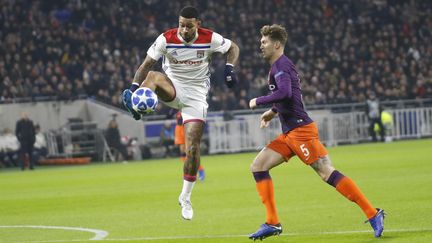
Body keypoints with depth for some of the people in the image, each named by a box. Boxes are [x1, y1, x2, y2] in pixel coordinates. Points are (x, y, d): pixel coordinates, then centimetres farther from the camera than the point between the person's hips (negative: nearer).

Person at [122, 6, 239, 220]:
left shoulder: (210, 39, -10)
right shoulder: (166, 39, -13)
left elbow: (233, 48, 7)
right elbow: (146, 65, -12)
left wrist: (229, 69, -12)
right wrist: (134, 87, -27)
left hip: (196, 96, 0)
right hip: (173, 88, 0)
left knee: (193, 148, -7)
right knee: (153, 76, -35)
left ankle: (185, 197, 10)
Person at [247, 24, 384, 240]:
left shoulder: (281, 65, -10)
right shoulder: (278, 66, 20)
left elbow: (284, 93, -28)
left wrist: (258, 101, -16)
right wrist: (272, 112, 22)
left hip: (301, 130, -10)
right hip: (289, 133, 10)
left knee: (327, 173, -16)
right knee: (257, 166, 5)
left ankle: (373, 214, -17)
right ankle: (272, 223, 3)